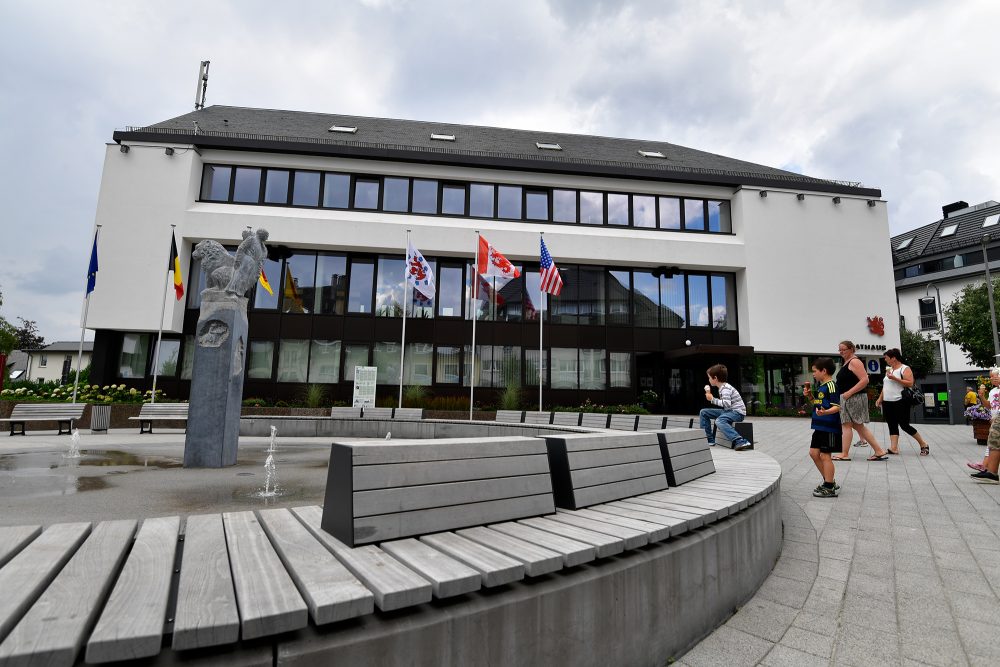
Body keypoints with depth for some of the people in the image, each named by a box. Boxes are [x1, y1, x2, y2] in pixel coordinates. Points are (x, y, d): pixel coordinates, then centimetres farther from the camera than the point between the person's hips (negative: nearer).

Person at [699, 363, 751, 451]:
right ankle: (709, 439, 9)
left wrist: (712, 399, -21)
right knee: (703, 412, 9)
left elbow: (727, 404, -30)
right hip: (728, 411, 10)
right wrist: (710, 396, 8)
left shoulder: (725, 388, -17)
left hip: (737, 412, -10)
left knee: (719, 421, -39)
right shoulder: (722, 388, 13)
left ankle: (740, 442, -42)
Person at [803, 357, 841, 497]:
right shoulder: (820, 386, 14)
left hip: (830, 428, -10)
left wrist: (825, 412, -38)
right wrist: (809, 396, 7)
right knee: (814, 453, 12)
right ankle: (829, 481, 24)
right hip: (820, 427, 10)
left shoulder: (831, 385, -14)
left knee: (825, 455, -3)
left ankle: (829, 488, 6)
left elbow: (837, 406, -21)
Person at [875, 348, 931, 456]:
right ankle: (894, 448, -1)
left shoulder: (905, 368, -5)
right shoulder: (889, 369, 16)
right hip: (887, 403, 7)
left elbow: (910, 383, -18)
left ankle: (924, 445, 13)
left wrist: (894, 378, -22)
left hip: (900, 402, -7)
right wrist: (880, 398, 15)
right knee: (892, 426, 2)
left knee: (904, 425, -5)